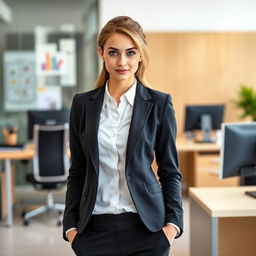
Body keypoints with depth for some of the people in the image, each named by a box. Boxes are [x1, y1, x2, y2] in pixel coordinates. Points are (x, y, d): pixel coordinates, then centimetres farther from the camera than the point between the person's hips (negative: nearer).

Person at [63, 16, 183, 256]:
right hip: (95, 228, 2)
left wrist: (173, 222, -6)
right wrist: (70, 224, 3)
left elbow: (170, 170, 2)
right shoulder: (83, 103, 3)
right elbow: (77, 171, 8)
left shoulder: (159, 103, -2)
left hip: (145, 226, -1)